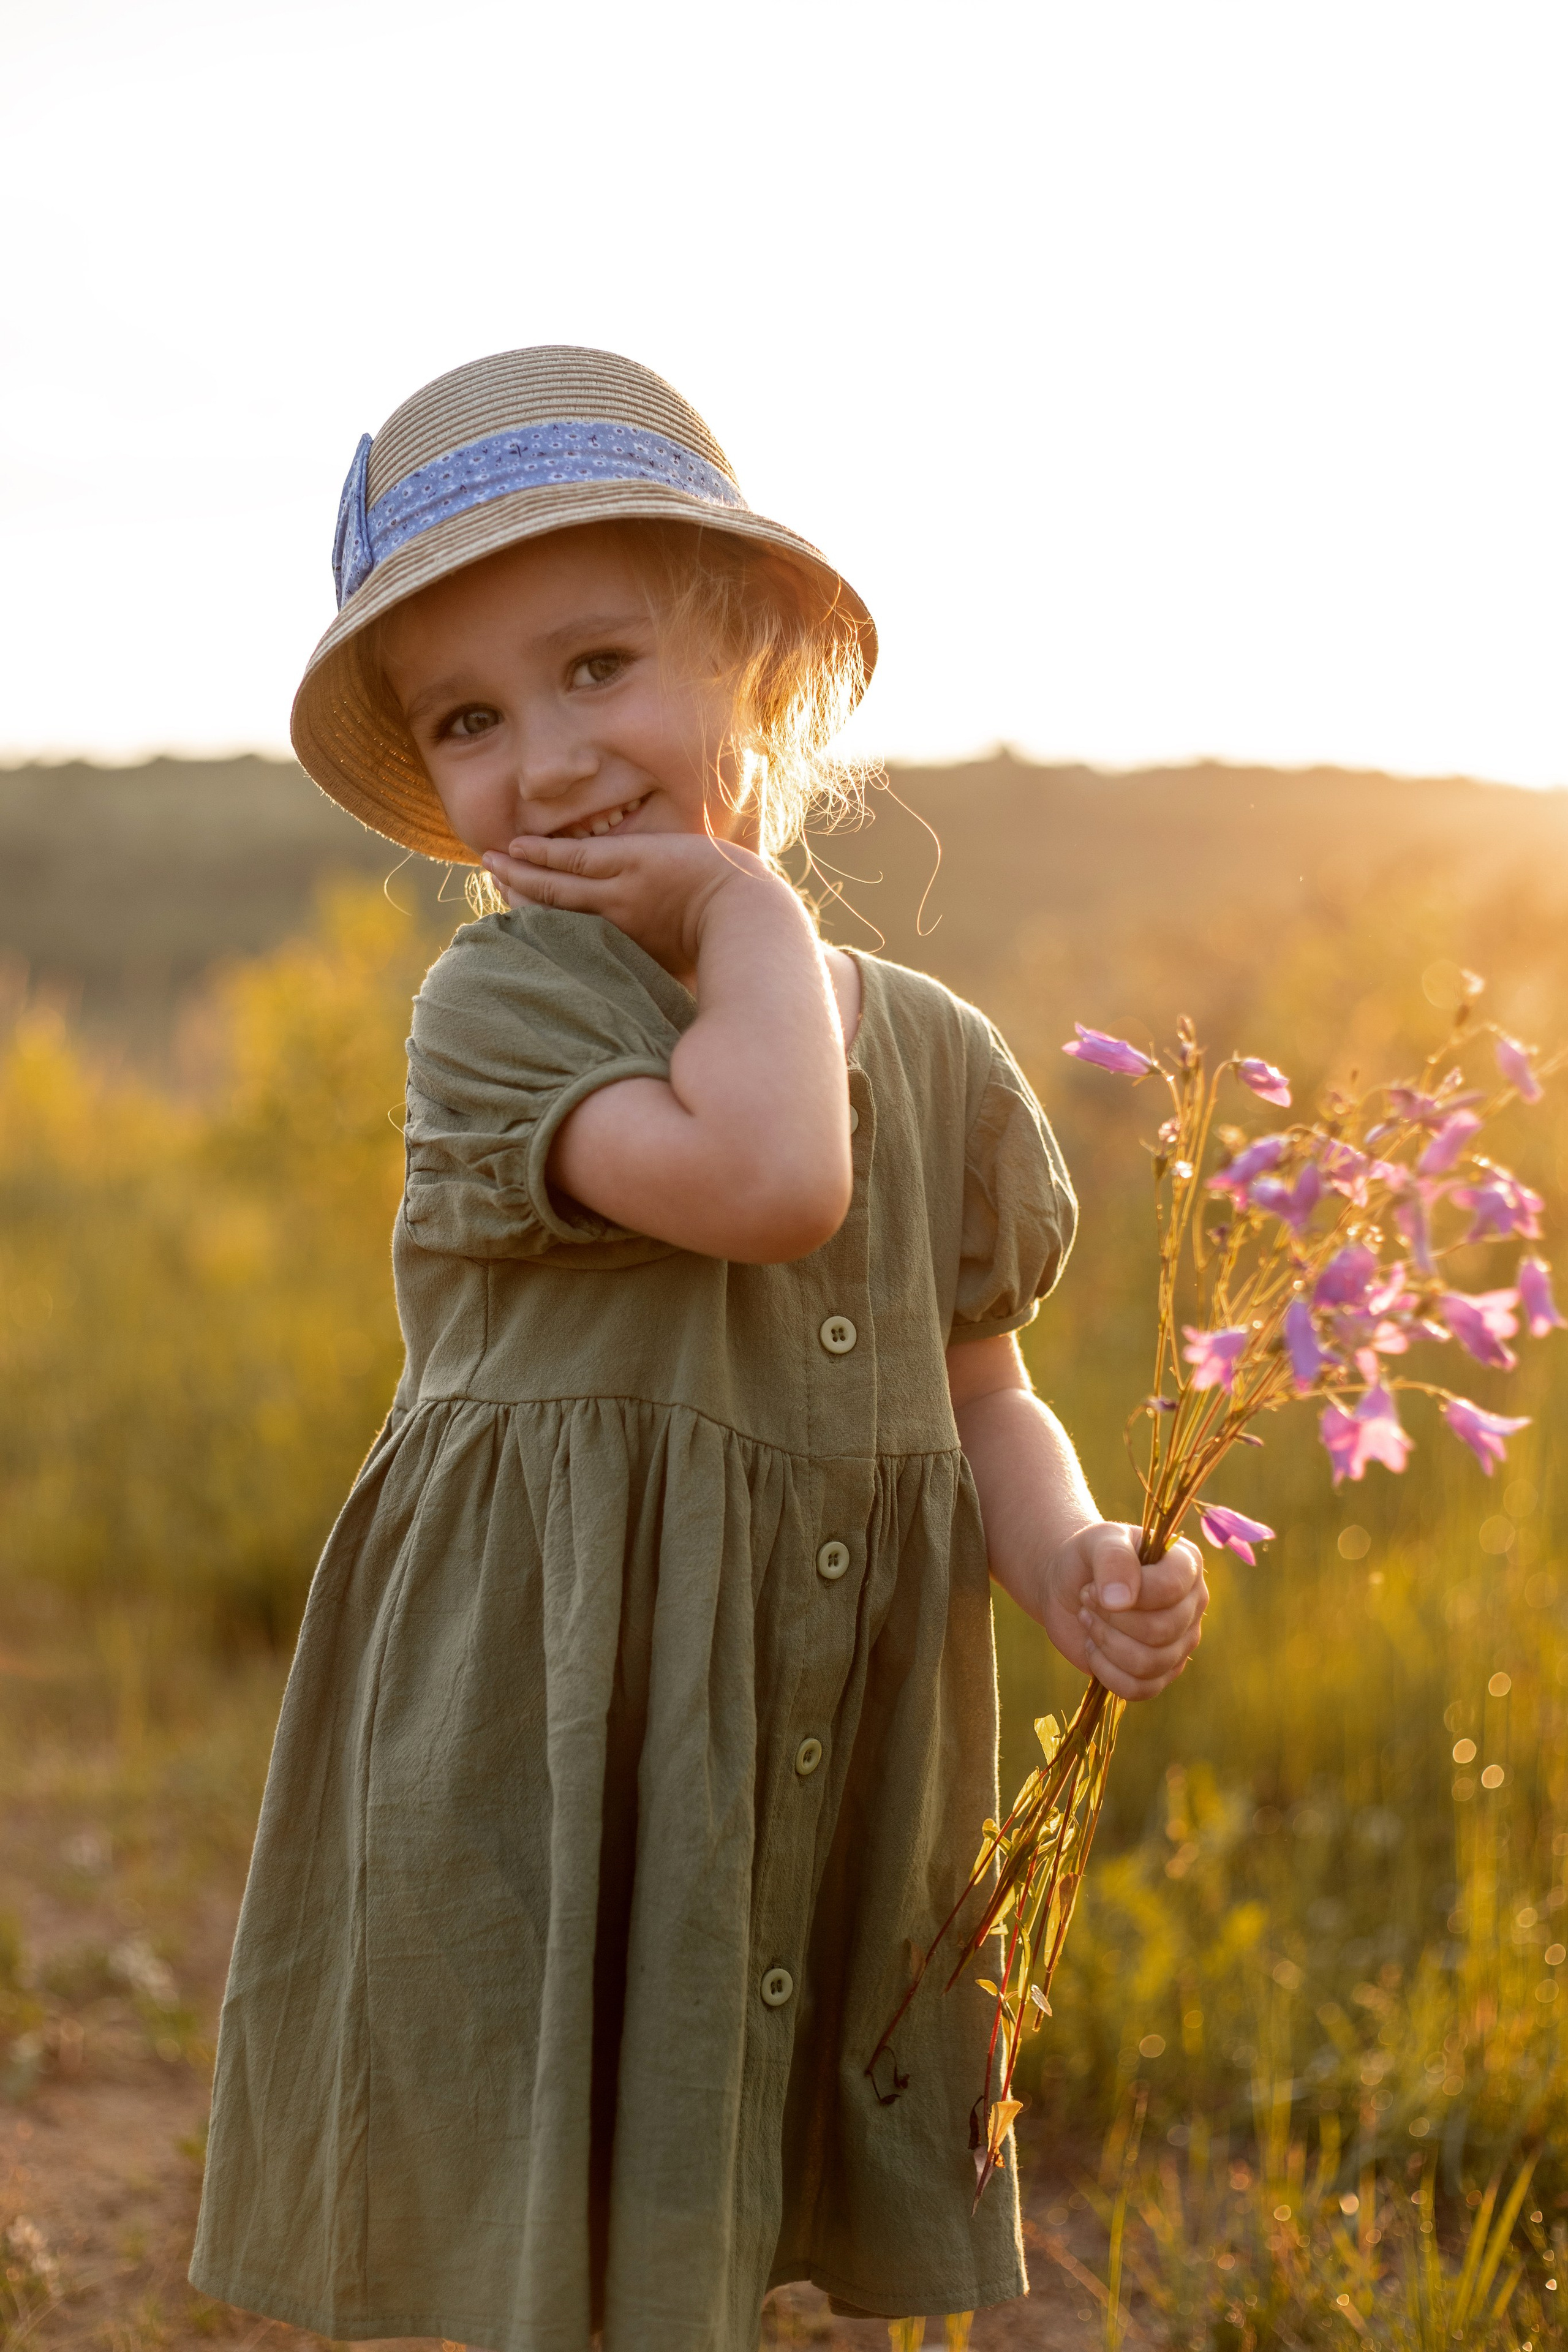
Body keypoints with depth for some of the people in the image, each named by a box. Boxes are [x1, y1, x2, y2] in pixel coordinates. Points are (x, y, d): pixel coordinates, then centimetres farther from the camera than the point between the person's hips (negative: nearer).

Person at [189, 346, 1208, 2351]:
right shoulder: (498, 1005, -11)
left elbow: (977, 1398, 14)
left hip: (832, 1799, 5)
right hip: (537, 1792, -4)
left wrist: (1069, 1566, -5)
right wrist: (756, 912, -15)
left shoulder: (935, 1054, 6)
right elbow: (765, 1177, -28)